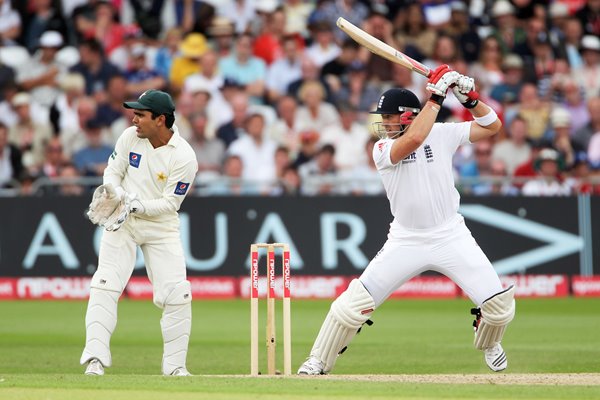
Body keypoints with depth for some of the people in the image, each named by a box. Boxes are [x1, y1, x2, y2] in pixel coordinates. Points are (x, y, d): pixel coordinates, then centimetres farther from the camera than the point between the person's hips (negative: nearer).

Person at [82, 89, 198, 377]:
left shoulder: (184, 157, -17)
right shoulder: (130, 137, -5)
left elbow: (170, 203, -15)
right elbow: (113, 171, 4)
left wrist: (137, 206, -28)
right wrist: (115, 191, -19)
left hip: (161, 226, -2)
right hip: (121, 223, 2)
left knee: (177, 295, -7)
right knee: (105, 286, -13)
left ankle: (175, 364, 9)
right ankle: (95, 359, -14)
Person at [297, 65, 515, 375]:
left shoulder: (442, 134, -2)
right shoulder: (382, 149, -8)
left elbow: (492, 126, 4)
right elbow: (413, 138, -29)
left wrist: (468, 97, -11)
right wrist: (436, 96, -24)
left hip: (451, 236, 1)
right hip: (406, 242, -1)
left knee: (498, 303, -7)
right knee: (354, 302, -10)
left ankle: (489, 345, 27)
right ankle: (317, 364, 5)